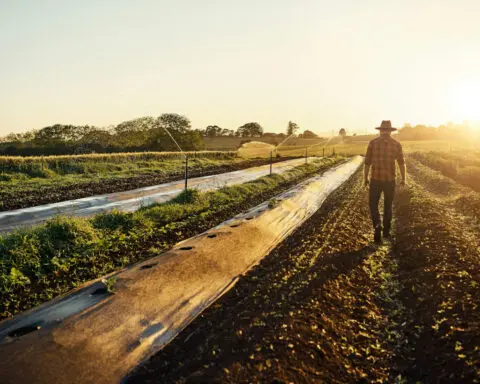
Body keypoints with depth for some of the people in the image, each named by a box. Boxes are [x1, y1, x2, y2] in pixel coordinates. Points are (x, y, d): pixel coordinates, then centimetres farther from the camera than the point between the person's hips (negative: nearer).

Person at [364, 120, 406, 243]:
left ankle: (377, 225, -14)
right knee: (388, 205, 19)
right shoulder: (397, 144, -2)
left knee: (373, 204, 12)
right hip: (390, 180, 1)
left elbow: (367, 162, -1)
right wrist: (403, 179, 13)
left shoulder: (373, 143, -3)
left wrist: (366, 178, 12)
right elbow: (401, 163, -1)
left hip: (375, 179, -1)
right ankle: (386, 231, 26)